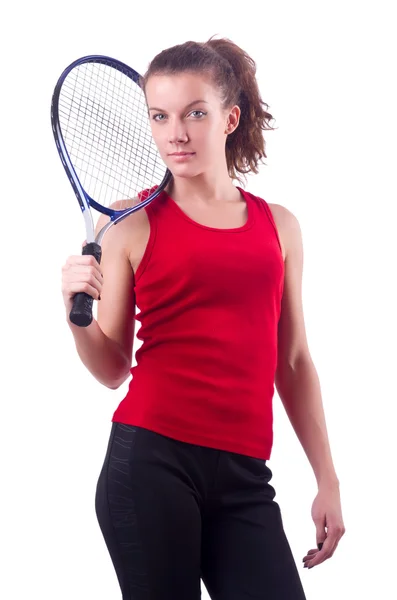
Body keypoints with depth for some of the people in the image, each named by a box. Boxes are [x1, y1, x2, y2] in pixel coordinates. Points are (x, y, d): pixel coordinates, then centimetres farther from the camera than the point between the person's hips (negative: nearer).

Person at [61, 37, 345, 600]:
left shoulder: (279, 225, 11)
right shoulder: (132, 224, 3)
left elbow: (294, 363, 15)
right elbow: (113, 369, 5)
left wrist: (327, 481, 13)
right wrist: (78, 312, -14)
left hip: (244, 479, 3)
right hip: (150, 463, -2)